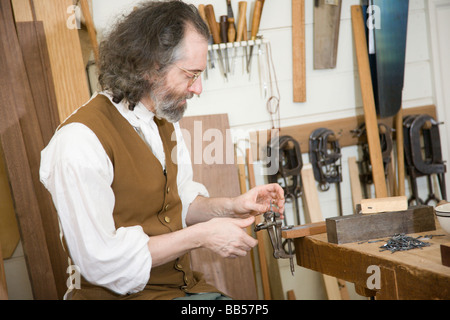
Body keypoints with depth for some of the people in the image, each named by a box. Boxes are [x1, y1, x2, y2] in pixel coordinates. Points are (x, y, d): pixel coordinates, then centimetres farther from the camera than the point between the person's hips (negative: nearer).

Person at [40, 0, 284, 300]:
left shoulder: (166, 120, 6)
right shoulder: (81, 141, -21)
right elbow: (102, 261, -22)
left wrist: (229, 207, -2)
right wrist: (201, 235, -18)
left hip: (186, 284, 7)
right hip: (128, 292, -7)